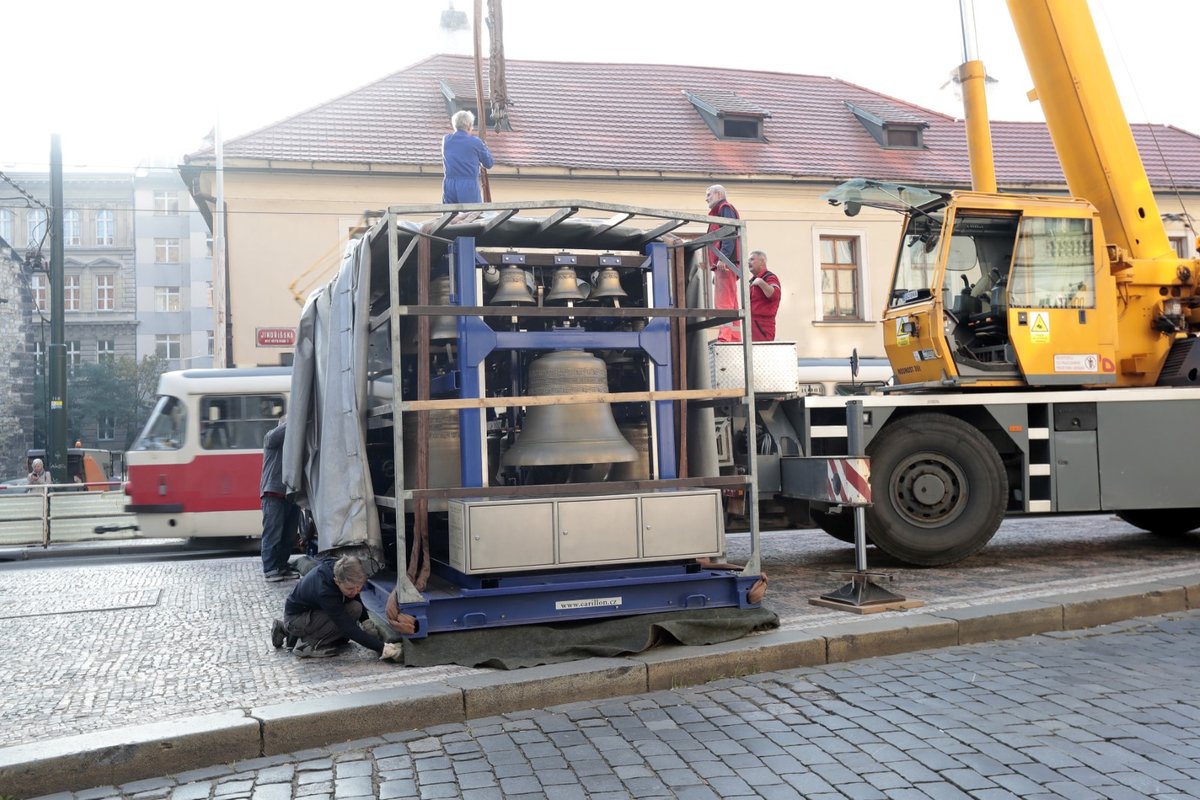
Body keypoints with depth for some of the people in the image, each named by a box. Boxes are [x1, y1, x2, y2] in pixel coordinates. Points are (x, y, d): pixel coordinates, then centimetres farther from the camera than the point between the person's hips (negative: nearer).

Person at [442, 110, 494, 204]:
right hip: (469, 186, -4)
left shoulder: (446, 140, 9)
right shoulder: (475, 142, -3)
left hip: (449, 185, 4)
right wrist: (483, 145, 23)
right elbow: (489, 164, 7)